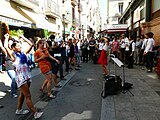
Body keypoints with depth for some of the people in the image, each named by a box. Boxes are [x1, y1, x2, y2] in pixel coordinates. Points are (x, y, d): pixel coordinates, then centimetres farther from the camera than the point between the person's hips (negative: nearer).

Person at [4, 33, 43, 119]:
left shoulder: (24, 53, 9)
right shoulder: (13, 55, -6)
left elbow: (31, 44, 12)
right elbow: (5, 46, -20)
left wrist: (23, 37, 15)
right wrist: (7, 38, -3)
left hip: (27, 76, 7)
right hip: (21, 77, -7)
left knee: (22, 94, 18)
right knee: (28, 96, -5)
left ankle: (19, 110, 35)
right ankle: (35, 113, -1)